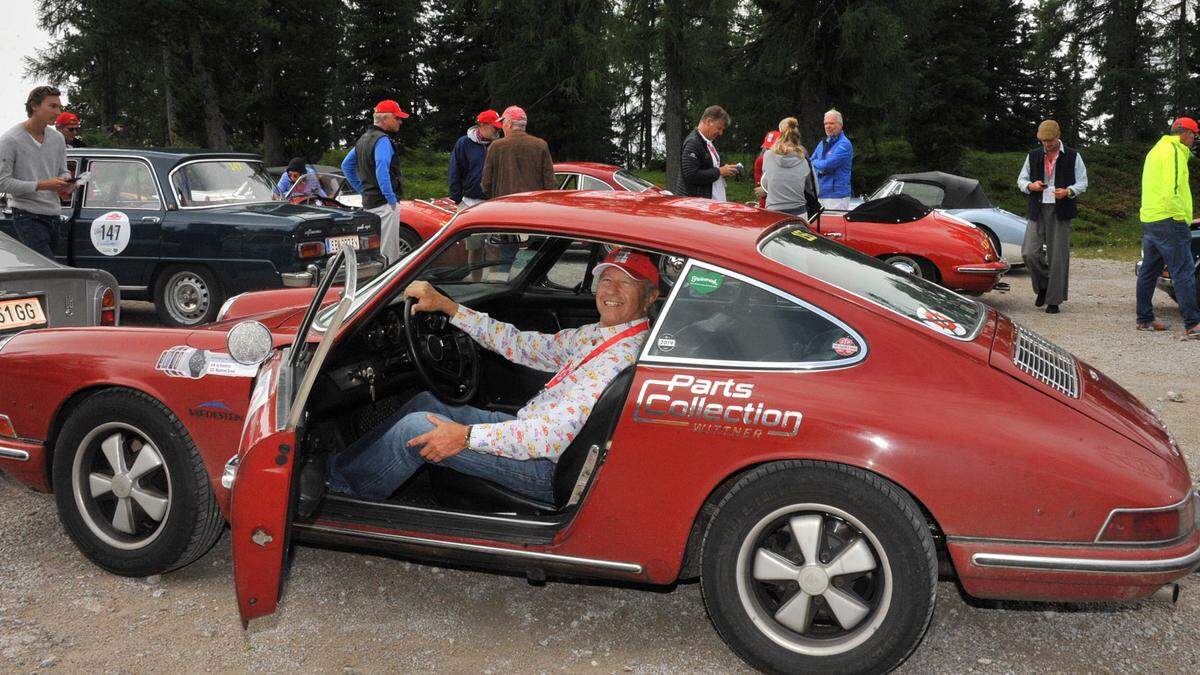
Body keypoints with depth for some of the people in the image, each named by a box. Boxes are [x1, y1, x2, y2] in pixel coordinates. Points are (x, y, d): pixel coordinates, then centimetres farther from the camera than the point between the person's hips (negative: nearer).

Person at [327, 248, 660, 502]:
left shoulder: (626, 353, -22)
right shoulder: (597, 334, 9)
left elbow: (562, 432, -30)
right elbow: (521, 345, 12)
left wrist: (467, 436, -29)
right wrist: (445, 306, 7)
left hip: (549, 470, -10)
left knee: (416, 428, -12)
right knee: (424, 403, 14)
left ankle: (338, 483, 10)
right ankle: (341, 462, 23)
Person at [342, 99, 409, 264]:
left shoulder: (364, 138, 17)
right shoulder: (383, 140, -14)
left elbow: (346, 165, 24)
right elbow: (382, 171, -26)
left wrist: (362, 189, 21)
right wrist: (392, 199, -22)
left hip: (368, 203, 10)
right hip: (384, 203, -10)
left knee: (374, 248, 17)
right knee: (388, 251, -8)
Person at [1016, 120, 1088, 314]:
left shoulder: (1073, 156, 4)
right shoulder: (1033, 156, 11)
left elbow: (1083, 182, 6)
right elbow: (1021, 179, 17)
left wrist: (1068, 191, -14)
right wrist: (1030, 186, -6)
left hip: (1060, 211, -2)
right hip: (1037, 210, 2)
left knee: (1058, 256, -1)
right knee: (1029, 253, -10)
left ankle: (1054, 300, 7)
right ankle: (1043, 287, 14)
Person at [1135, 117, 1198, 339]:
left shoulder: (1155, 151, 20)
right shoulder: (1173, 151, -11)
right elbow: (1171, 192, -20)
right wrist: (1181, 216, -15)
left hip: (1148, 220, 10)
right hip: (1168, 221, -10)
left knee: (1149, 271, 13)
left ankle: (1144, 319, 19)